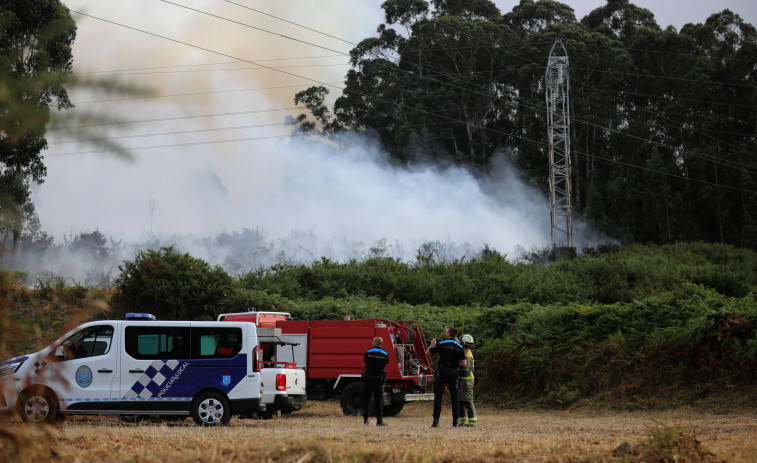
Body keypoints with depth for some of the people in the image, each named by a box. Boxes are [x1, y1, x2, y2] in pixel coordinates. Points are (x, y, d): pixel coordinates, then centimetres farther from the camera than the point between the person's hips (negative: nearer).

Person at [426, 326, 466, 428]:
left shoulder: (441, 344, -6)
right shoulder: (459, 347, 4)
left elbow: (427, 353, 1)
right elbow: (463, 364, 0)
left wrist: (432, 345, 18)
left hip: (442, 372, -3)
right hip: (454, 373, 3)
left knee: (438, 397, -1)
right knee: (454, 397, 8)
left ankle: (436, 420, -7)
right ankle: (455, 421, 6)